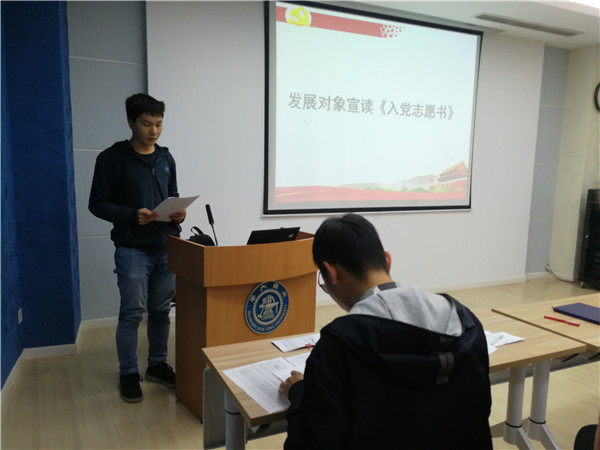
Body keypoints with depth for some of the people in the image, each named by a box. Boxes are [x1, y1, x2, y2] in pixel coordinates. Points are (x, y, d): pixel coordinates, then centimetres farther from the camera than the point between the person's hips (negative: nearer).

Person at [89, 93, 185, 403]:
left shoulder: (166, 159, 10)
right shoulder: (112, 158, -6)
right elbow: (97, 204, -6)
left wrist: (178, 213, -4)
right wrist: (132, 216, -21)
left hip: (167, 247, 5)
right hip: (132, 250, -5)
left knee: (162, 310, 12)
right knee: (132, 312, 1)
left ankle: (158, 365, 29)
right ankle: (128, 373, 18)